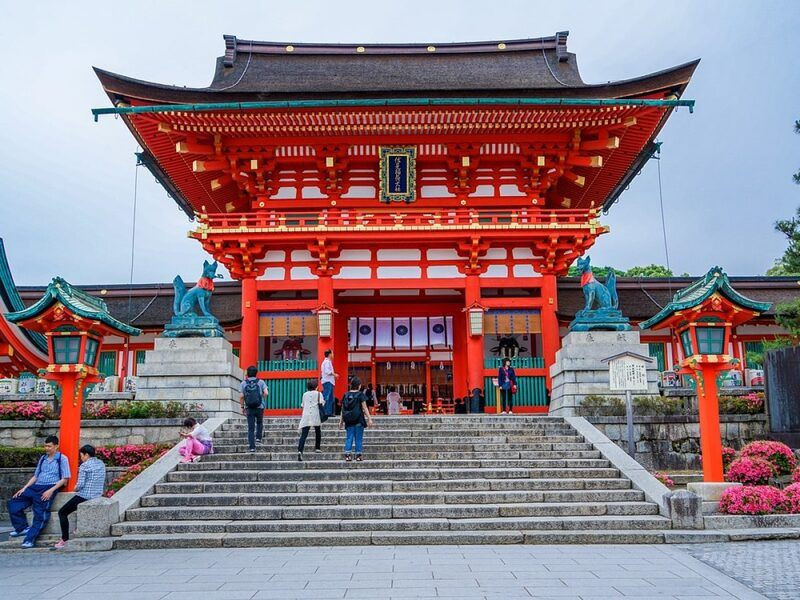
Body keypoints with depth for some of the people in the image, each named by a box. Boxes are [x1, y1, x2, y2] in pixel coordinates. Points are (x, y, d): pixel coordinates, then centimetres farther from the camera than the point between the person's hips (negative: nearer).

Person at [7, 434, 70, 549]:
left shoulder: (62, 459, 0)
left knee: (40, 515, -18)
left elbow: (64, 479, -5)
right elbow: (35, 476, 22)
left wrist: (51, 491, -15)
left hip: (49, 488, -7)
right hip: (36, 487, 7)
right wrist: (24, 488, 8)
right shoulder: (43, 458, 20)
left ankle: (29, 539, -20)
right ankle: (22, 528, 2)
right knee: (13, 503, -4)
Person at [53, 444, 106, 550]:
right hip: (98, 496, 8)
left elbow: (80, 485, -17)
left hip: (84, 496, -8)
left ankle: (65, 540, 2)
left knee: (62, 512, 8)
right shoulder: (101, 464, 10)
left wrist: (75, 488, 3)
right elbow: (103, 483, 15)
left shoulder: (84, 466, -13)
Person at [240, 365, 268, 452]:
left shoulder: (244, 383, 0)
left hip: (249, 408, 1)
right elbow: (266, 393, -12)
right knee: (259, 423, 27)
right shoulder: (260, 382, -2)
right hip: (259, 407, 0)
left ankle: (252, 447, 0)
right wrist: (262, 397, 9)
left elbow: (241, 396, -4)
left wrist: (242, 407, 6)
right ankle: (258, 437, 13)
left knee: (250, 428, 4)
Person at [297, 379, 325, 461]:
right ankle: (317, 447, 28)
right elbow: (321, 403, -7)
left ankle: (300, 451, -23)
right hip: (315, 416, -2)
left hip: (306, 416, 2)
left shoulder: (305, 394, 14)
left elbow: (302, 405, 15)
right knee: (318, 432, 24)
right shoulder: (318, 394, 5)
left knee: (303, 435, -7)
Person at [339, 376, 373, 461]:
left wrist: (341, 421, 16)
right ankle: (358, 455, 4)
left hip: (349, 420, 3)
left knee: (349, 437, 8)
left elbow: (343, 409, 9)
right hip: (358, 420, -3)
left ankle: (347, 454, 0)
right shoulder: (360, 395, -5)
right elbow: (364, 408, -7)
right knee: (358, 438, 4)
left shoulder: (346, 395, 6)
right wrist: (369, 419, -5)